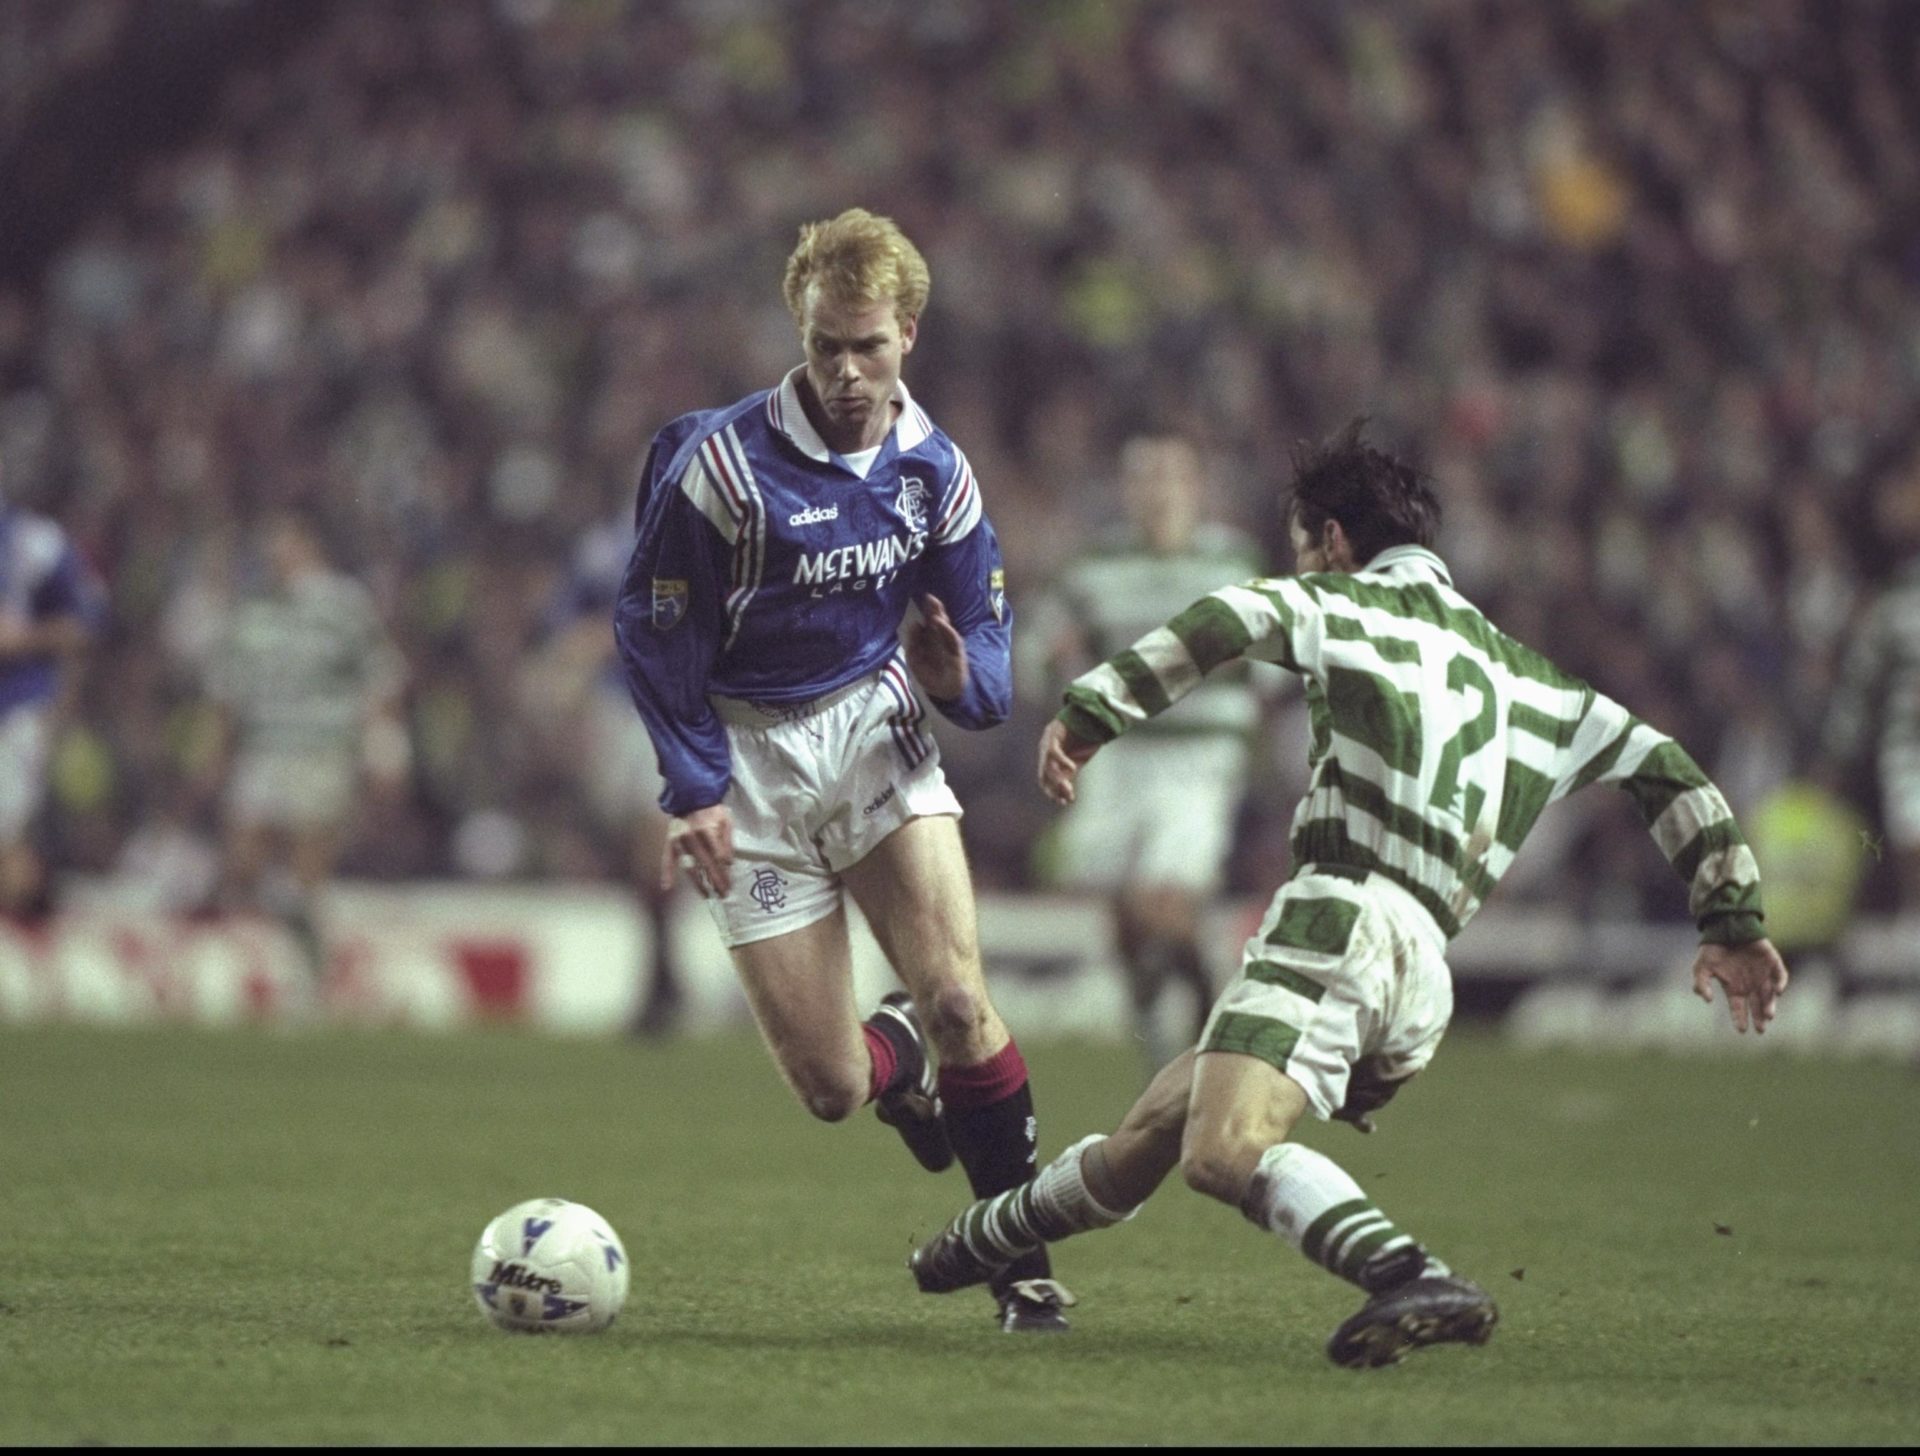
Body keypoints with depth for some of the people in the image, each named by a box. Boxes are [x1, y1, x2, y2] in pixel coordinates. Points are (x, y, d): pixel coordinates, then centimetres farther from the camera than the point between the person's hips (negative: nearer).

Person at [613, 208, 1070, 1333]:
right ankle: (897, 1057, 34)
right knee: (832, 1090, -6)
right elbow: (651, 628, -8)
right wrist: (694, 789, -12)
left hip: (877, 733, 3)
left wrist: (961, 674, -19)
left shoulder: (934, 468, -3)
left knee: (959, 1001, -18)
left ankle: (1022, 1258, 0)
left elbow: (984, 630, 5)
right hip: (751, 759, -3)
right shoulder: (721, 460, -17)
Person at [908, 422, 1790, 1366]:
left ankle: (1409, 1279, -48)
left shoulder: (1361, 607, 9)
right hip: (1423, 977, 8)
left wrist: (1090, 712, -15)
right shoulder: (1522, 677, 29)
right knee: (1145, 1137, 23)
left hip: (1344, 918, -8)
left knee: (1223, 1154, -29)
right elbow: (1662, 767, 28)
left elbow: (1241, 617, -12)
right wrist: (1732, 921, 28)